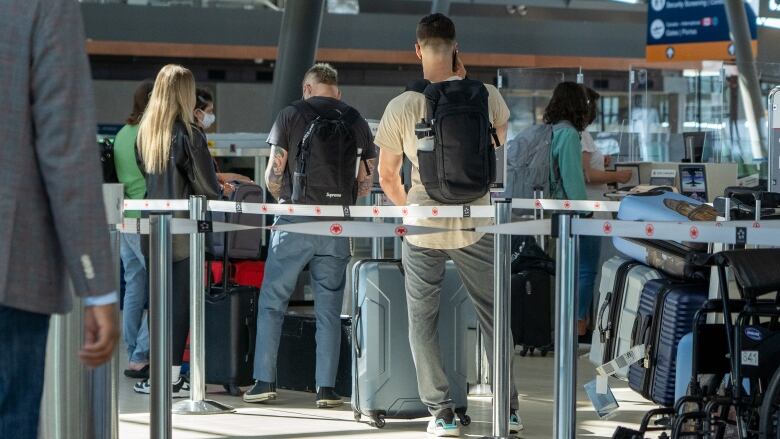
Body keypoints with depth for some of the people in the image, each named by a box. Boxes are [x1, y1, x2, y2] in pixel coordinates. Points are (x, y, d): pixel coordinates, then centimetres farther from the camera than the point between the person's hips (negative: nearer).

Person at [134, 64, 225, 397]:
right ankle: (172, 378, 3)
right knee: (180, 301, 1)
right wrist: (218, 192, 10)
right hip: (183, 230, -6)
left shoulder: (144, 132, 6)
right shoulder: (189, 135, -12)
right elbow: (208, 188, -11)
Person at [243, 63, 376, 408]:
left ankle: (264, 381, 5)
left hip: (294, 223, -2)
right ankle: (326, 388, 5)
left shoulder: (291, 115, 0)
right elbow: (366, 182, 6)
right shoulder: (355, 121, 7)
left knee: (272, 302, 8)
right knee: (329, 308, 7)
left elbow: (274, 173, -3)